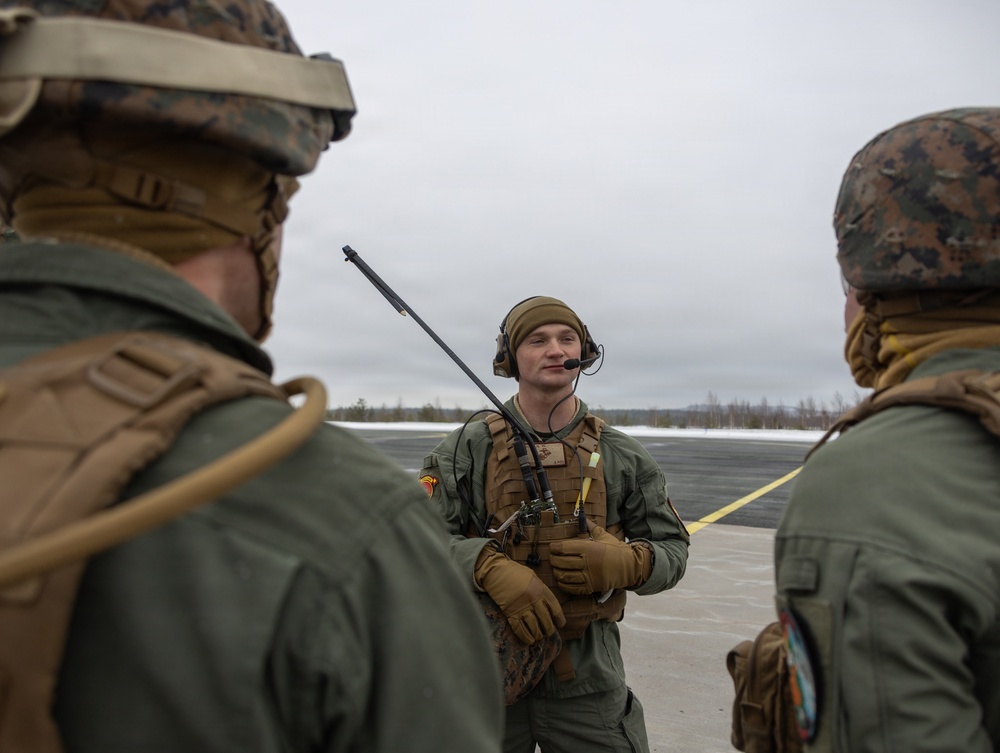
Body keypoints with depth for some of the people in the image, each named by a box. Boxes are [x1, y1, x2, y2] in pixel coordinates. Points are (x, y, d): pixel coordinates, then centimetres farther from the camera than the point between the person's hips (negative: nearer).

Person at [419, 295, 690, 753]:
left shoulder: (622, 457, 1)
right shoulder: (467, 449, -4)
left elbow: (672, 549, 5)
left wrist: (625, 563, -16)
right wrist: (493, 569, -27)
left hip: (587, 678, 1)